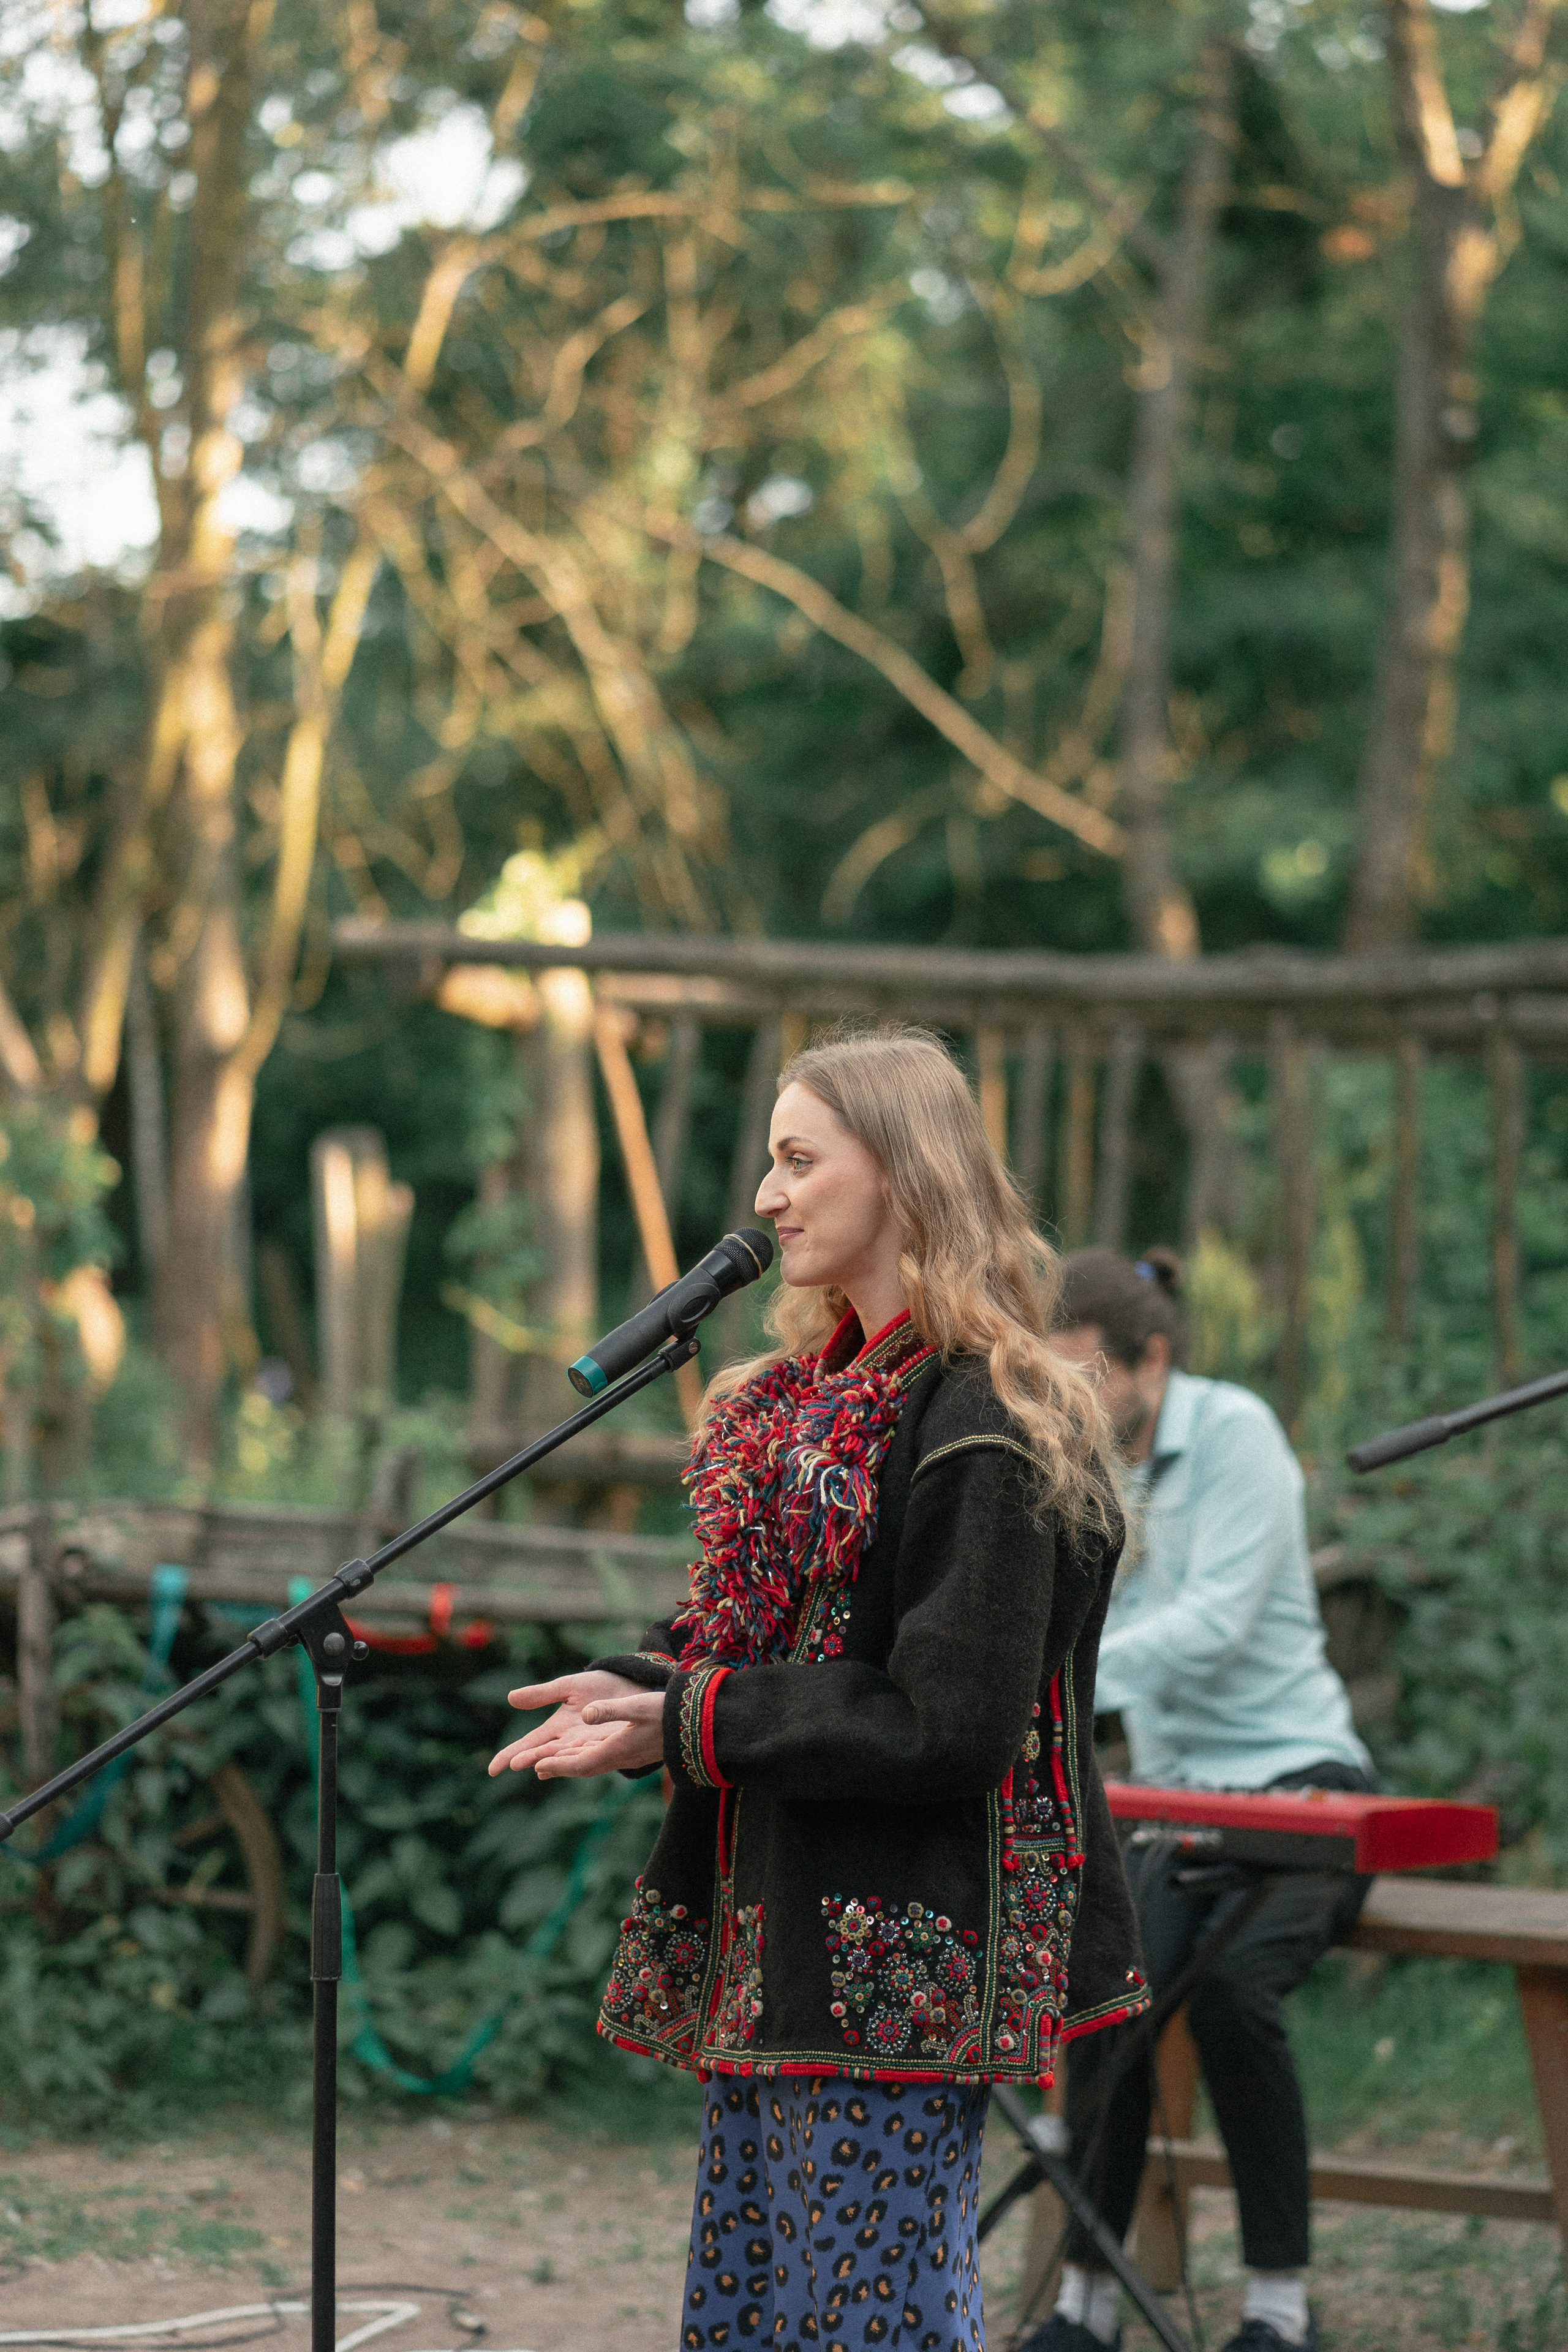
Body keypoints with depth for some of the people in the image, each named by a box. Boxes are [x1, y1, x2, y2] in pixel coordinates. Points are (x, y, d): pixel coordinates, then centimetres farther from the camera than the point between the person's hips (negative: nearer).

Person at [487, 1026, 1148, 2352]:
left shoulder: (981, 1428, -16)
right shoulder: (813, 1397, 14)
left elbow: (945, 1722, -20)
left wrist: (686, 1727, -15)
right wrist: (637, 1687, 1)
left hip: (894, 1962, -9)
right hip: (778, 1943, 9)